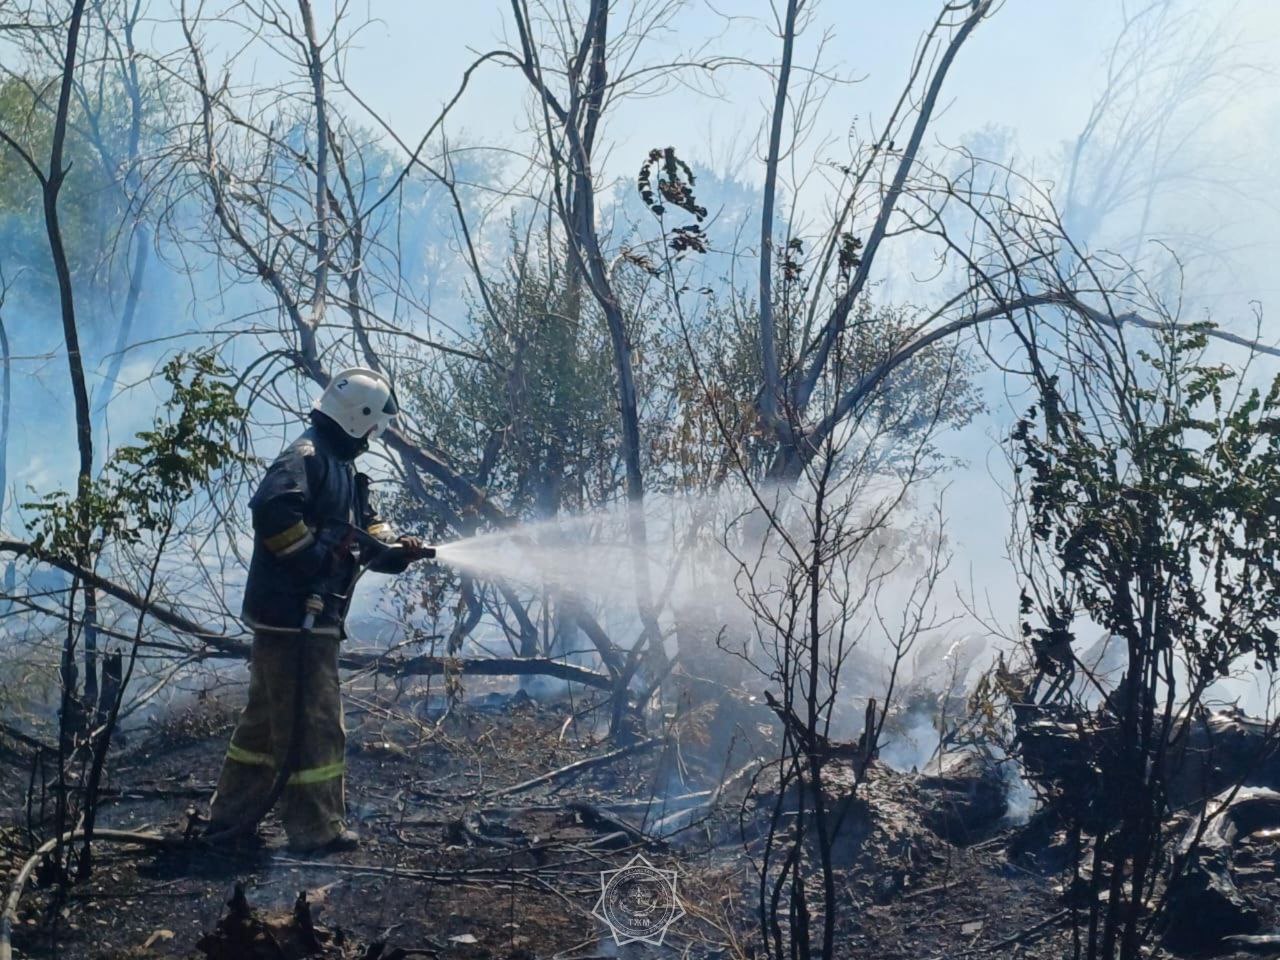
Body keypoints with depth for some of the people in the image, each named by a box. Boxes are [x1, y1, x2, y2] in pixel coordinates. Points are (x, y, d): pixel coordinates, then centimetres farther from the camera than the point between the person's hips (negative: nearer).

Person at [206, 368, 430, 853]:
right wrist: (320, 554, -21)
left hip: (313, 617, 11)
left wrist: (397, 549, -1)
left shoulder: (343, 468, 19)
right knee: (315, 723, -3)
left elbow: (367, 525, 19)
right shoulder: (307, 457, -13)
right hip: (294, 615, -11)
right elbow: (272, 509, -30)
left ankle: (230, 818, 26)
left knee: (268, 717, 17)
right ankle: (316, 829, 6)